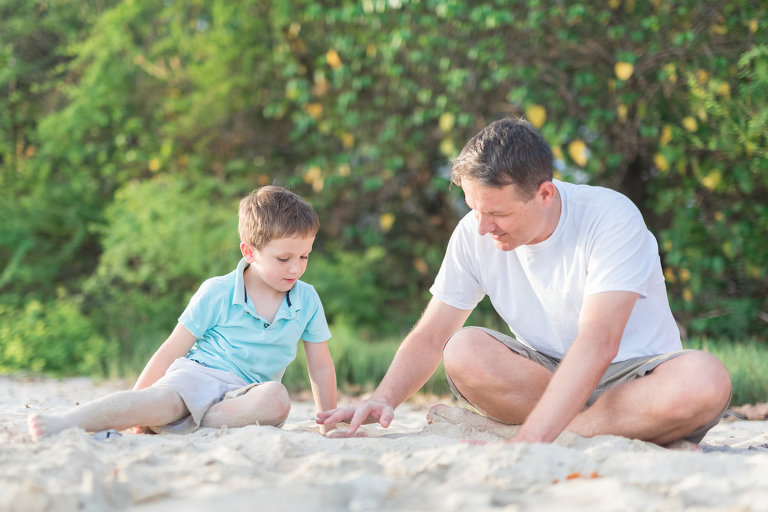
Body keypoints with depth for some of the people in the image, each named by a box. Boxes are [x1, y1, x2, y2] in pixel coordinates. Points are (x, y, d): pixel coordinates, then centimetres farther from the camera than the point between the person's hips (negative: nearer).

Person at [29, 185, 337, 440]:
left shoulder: (307, 301, 8)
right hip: (195, 373, -2)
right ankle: (64, 422, -59)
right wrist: (134, 405, -1)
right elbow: (171, 352, 4)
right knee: (165, 397, -39)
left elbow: (321, 366, 18)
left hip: (242, 394, 2)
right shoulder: (217, 294, 1)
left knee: (276, 399, -36)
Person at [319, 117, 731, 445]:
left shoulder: (611, 217, -21)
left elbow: (598, 344, -31)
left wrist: (527, 441, -41)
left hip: (633, 374, -3)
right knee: (465, 351, -26)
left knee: (704, 380, -37)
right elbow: (431, 336, -2)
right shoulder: (474, 234, -4)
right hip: (544, 376, 3)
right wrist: (384, 398, -24)